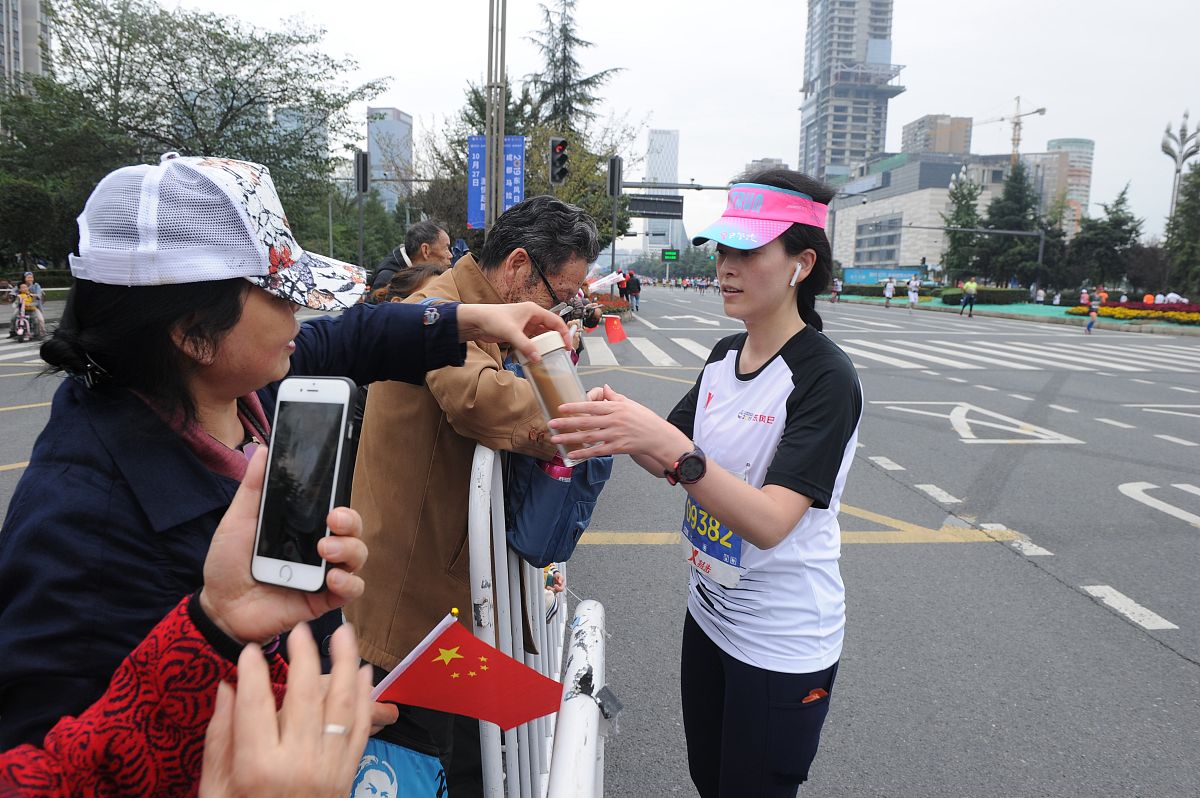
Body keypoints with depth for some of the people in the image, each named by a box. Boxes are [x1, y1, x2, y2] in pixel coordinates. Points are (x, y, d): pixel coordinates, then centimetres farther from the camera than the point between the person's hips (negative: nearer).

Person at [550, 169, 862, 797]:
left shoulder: (826, 379, -22)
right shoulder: (724, 356, 1)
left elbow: (769, 522, -31)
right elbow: (675, 465, 4)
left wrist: (667, 444, -43)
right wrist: (623, 425, -16)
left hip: (782, 645, -7)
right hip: (709, 613, 7)